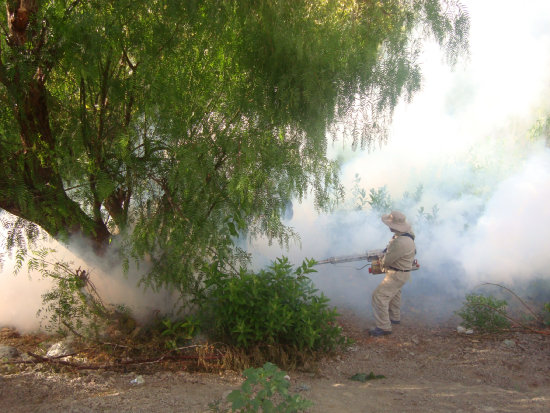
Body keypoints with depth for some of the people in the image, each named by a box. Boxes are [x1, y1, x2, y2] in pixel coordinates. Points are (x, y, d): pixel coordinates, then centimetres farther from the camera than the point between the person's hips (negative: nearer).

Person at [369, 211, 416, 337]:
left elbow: (386, 261, -26)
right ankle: (395, 317, 49)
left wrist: (382, 260, -3)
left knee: (379, 296, -9)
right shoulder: (406, 232, -6)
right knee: (394, 294, 28)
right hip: (399, 271, 10)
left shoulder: (401, 243, -37)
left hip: (397, 274, -10)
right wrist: (386, 251, 3)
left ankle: (384, 327, -3)